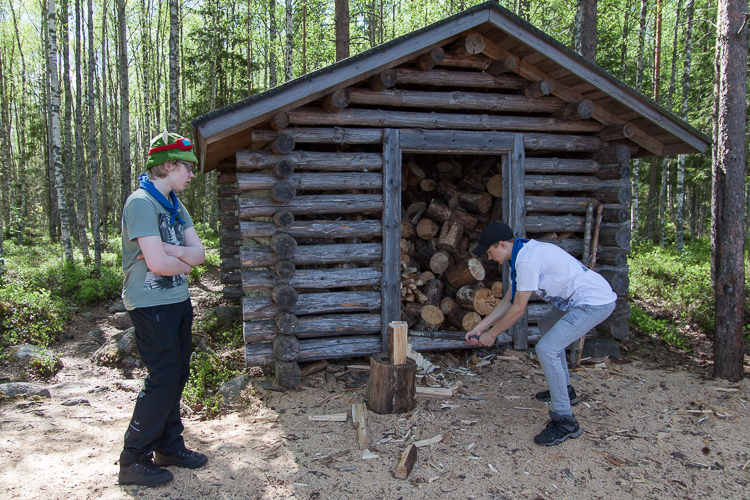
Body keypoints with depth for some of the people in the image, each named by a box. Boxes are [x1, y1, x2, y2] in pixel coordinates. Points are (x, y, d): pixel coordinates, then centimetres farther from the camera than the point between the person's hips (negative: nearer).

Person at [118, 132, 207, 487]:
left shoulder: (175, 206, 12)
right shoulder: (141, 203, -16)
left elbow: (198, 253, 3)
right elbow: (158, 264, -25)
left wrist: (167, 251, -16)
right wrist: (184, 262, -4)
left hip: (178, 301, 9)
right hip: (151, 305, -9)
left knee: (177, 375, 13)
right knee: (164, 378, -6)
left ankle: (169, 446, 27)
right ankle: (133, 460, 7)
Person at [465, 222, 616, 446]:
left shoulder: (527, 261, -23)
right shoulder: (523, 253, 9)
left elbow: (518, 309, -17)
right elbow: (507, 301, 14)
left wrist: (492, 334, -3)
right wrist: (479, 328, 12)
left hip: (596, 303, -11)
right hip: (579, 300, 11)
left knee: (547, 349, -18)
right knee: (547, 325, 30)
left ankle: (565, 420, -8)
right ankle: (565, 390, 40)